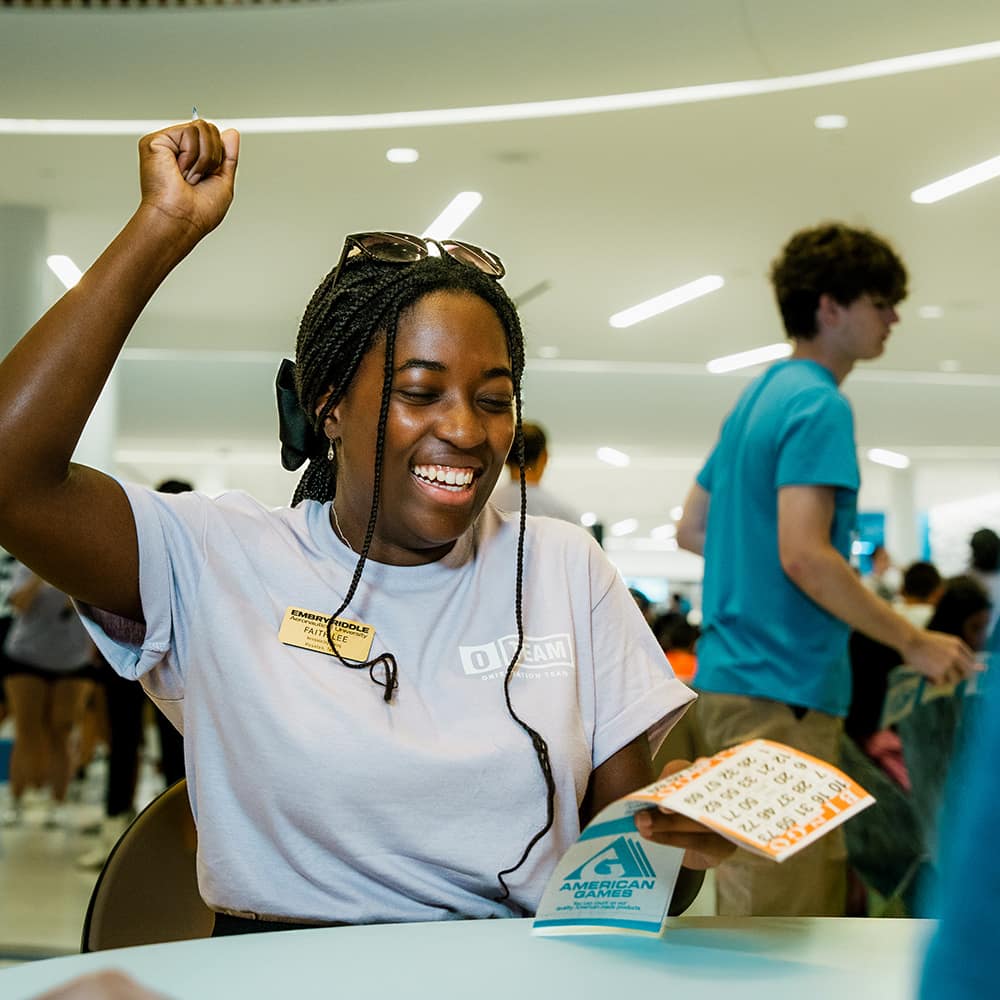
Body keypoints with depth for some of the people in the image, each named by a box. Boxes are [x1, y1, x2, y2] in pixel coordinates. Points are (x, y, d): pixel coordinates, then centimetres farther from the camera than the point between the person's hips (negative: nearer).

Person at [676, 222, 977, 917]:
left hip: (732, 672, 10)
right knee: (770, 905, -4)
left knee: (823, 889, 17)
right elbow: (804, 553, -22)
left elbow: (692, 530, 22)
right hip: (783, 686, -10)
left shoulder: (760, 397, 17)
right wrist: (914, 642, -14)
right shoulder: (819, 405, -13)